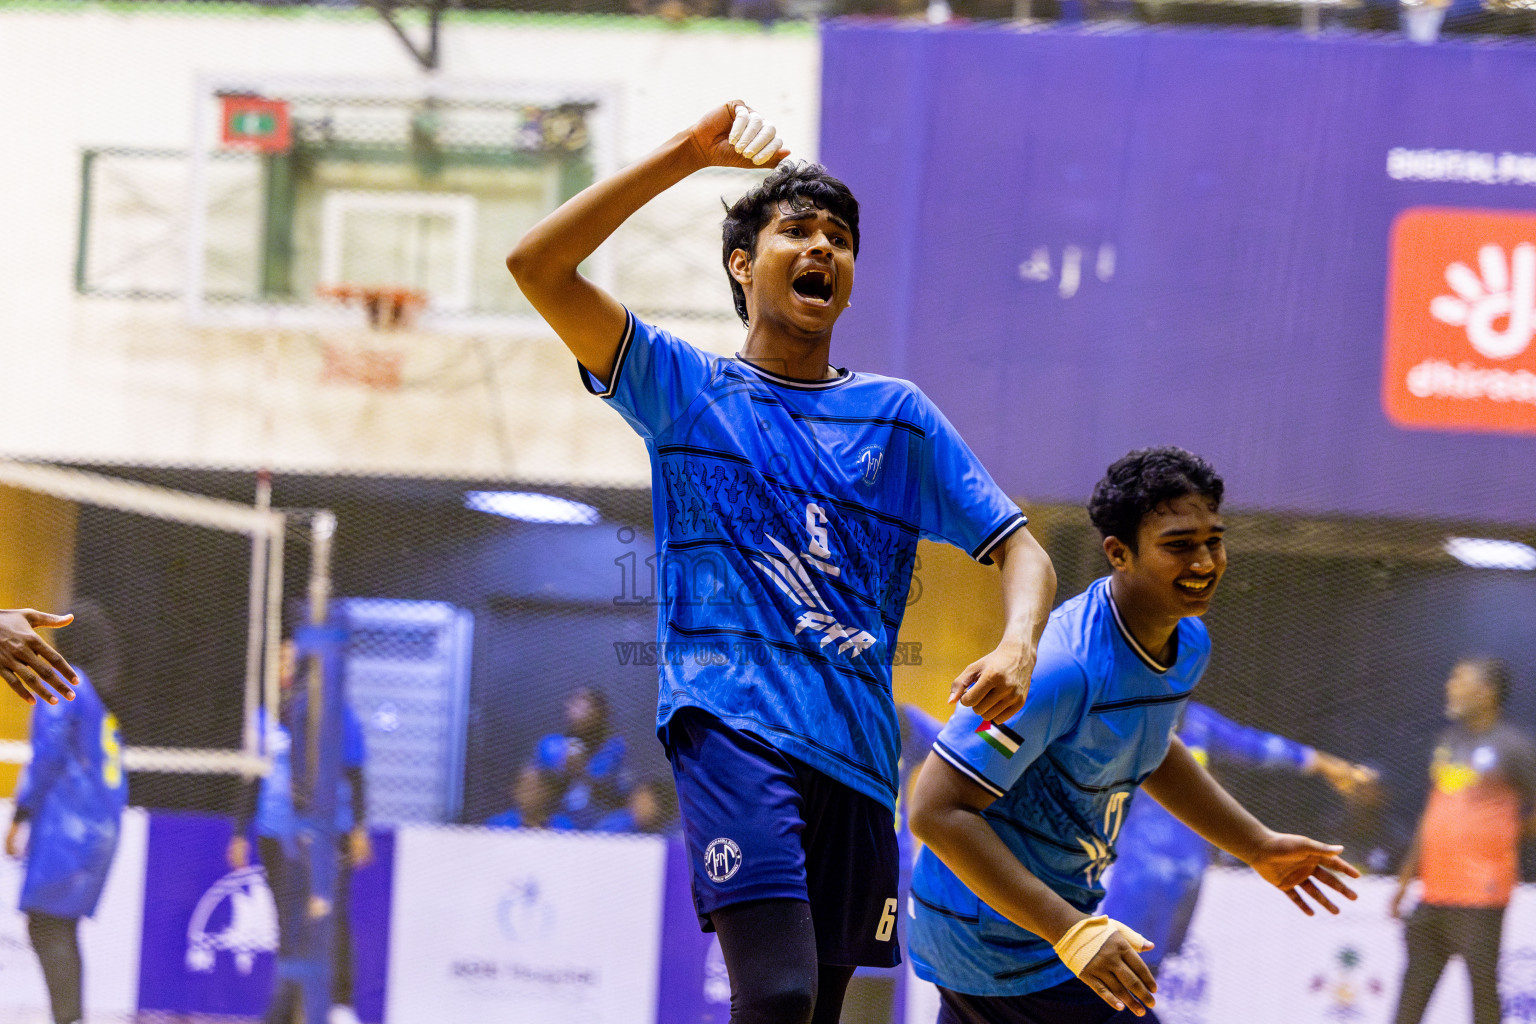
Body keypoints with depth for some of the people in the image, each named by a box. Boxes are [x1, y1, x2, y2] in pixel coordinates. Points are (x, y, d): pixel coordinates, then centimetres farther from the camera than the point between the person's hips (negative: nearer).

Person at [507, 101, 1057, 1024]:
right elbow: (540, 266, 0)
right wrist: (687, 156, -5)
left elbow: (1018, 547, 14)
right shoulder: (685, 388, 12)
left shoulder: (899, 417, 18)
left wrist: (1017, 647, -9)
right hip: (732, 724, -4)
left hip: (855, 755, 4)